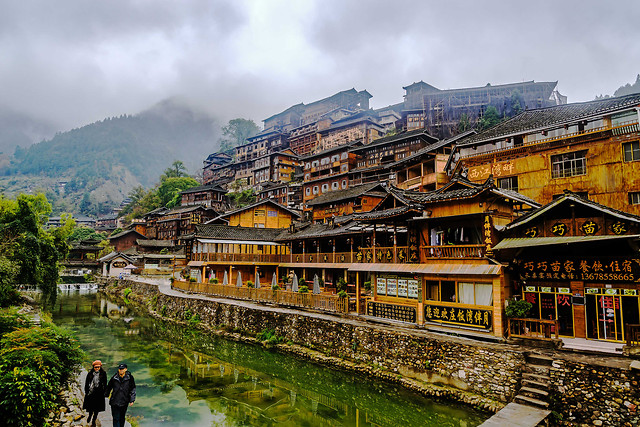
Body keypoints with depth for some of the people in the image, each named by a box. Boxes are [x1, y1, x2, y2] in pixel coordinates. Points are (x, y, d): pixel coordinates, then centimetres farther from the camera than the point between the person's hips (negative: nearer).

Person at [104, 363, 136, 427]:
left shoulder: (130, 378, -7)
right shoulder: (114, 378, -5)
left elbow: (133, 389, -2)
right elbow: (109, 387, 12)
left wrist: (132, 400, -6)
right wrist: (106, 395, 23)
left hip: (124, 402, 0)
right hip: (115, 402, 0)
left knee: (122, 418, 15)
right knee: (116, 418, -3)